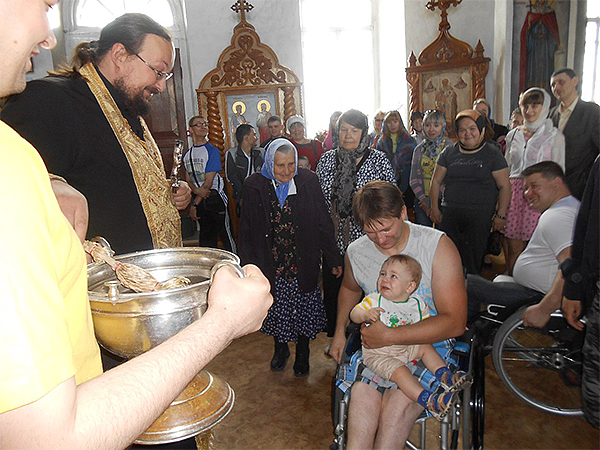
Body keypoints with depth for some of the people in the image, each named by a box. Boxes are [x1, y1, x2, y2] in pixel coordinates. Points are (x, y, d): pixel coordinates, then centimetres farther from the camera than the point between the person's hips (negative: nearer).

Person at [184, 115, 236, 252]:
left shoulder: (212, 150, -8)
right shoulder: (187, 155, 10)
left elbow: (208, 182, -12)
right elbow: (188, 179, 8)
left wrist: (194, 205, -12)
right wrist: (196, 190, -17)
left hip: (215, 198, -5)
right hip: (198, 197, 5)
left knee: (226, 235, -2)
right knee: (206, 236, 13)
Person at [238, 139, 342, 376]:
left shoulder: (308, 181, -5)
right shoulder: (254, 186, -4)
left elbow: (323, 223, -1)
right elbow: (246, 230, 1)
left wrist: (334, 259, 0)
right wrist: (248, 265, -1)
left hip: (303, 264, 0)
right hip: (270, 265, 1)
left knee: (303, 309, 10)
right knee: (276, 310, 14)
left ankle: (302, 352, 35)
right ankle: (280, 348, 41)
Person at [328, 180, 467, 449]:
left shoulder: (438, 246, -12)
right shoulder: (356, 252, 1)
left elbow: (455, 321, -16)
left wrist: (389, 336, -20)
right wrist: (339, 331, 14)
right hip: (378, 344, 3)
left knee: (398, 404, -28)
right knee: (363, 396, -27)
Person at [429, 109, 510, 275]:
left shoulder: (492, 153, 4)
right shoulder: (449, 153, 11)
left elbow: (504, 186, 3)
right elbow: (436, 181, 17)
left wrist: (501, 215, -3)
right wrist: (434, 208, 11)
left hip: (480, 216, -2)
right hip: (450, 214, 3)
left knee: (473, 260, -2)